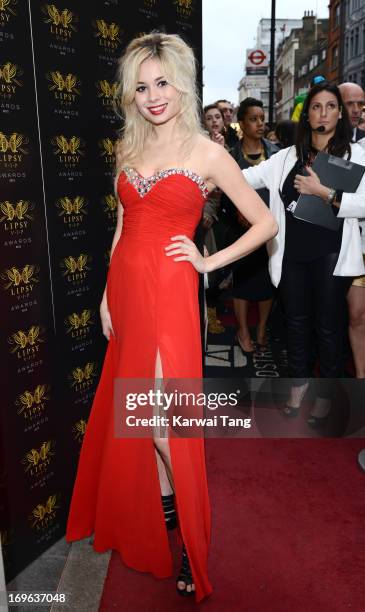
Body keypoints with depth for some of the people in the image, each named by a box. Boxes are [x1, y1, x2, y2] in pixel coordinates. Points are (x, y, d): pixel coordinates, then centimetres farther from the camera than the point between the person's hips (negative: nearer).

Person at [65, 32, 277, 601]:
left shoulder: (208, 153, -5)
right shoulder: (128, 147, 11)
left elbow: (266, 223, -2)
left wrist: (208, 261, -5)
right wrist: (108, 294, 11)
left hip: (168, 294, -5)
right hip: (126, 288, 6)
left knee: (161, 417, -5)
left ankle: (188, 538, 18)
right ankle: (147, 524, 34)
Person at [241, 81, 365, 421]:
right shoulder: (287, 156, 9)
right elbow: (245, 177, 2)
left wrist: (322, 191, -16)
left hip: (330, 254, -3)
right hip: (292, 253, 3)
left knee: (328, 325, 7)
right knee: (296, 321, 15)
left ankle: (326, 391, 26)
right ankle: (299, 380, 35)